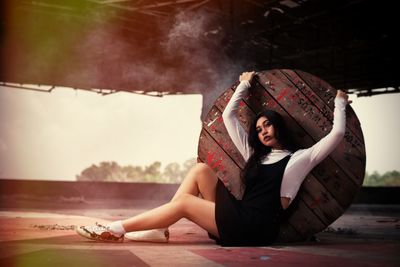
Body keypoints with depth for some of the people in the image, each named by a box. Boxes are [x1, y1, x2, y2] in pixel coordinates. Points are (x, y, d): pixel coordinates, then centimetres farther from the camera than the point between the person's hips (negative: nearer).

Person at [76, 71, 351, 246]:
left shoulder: (299, 158, 7)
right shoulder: (256, 155, 24)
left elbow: (336, 134, -3)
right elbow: (229, 116, 26)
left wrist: (339, 103, 10)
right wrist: (245, 85, 31)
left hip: (258, 227, -6)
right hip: (239, 215, 6)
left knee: (184, 203, -17)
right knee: (201, 170, -9)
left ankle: (116, 229, -12)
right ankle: (158, 229, -13)